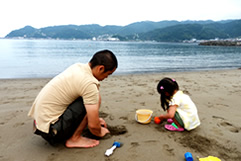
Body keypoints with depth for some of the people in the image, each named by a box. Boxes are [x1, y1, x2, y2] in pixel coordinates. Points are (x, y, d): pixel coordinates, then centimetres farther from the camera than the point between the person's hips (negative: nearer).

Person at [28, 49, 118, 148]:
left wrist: (96, 119, 25)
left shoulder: (78, 67, 4)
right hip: (50, 130, -9)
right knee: (95, 99, -17)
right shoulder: (89, 83, -23)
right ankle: (74, 139, -3)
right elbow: (93, 125, -19)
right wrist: (99, 132, 4)